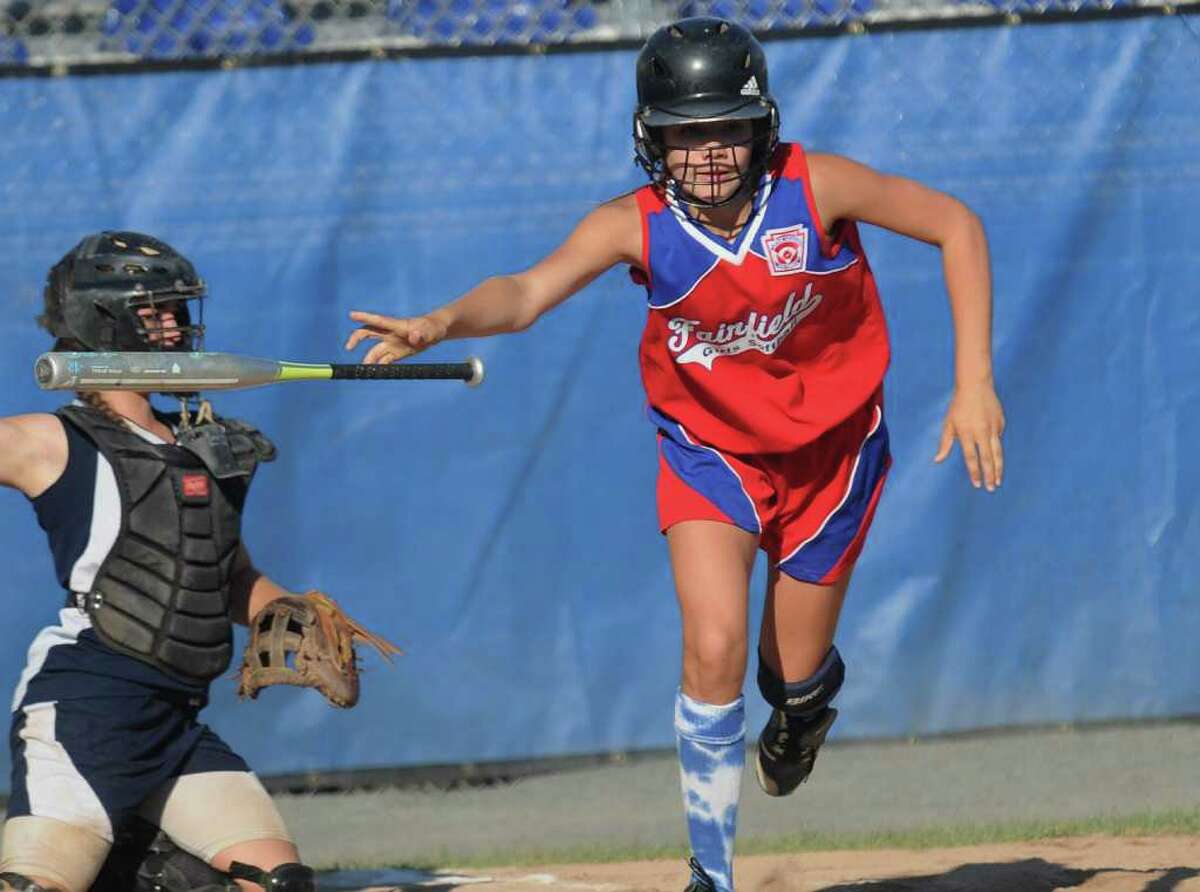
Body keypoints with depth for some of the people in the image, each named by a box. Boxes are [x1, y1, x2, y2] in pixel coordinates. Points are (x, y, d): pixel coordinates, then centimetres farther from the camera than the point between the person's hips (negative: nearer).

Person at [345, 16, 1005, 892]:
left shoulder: (812, 189, -24)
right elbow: (529, 291, -38)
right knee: (713, 651, -19)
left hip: (829, 445, 0)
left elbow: (955, 225, -13)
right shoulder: (638, 225, -23)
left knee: (793, 671, 6)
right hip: (710, 450, 0)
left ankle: (812, 692, 48)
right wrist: (441, 323, -60)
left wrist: (974, 382, -17)